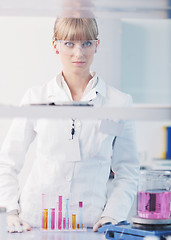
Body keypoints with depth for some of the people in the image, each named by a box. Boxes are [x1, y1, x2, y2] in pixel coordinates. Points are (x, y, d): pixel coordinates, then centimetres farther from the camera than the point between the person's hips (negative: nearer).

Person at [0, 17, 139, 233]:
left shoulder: (119, 103, 8)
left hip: (90, 226, 1)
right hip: (35, 222, 0)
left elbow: (127, 174, 12)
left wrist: (111, 216, -1)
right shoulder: (36, 98, 8)